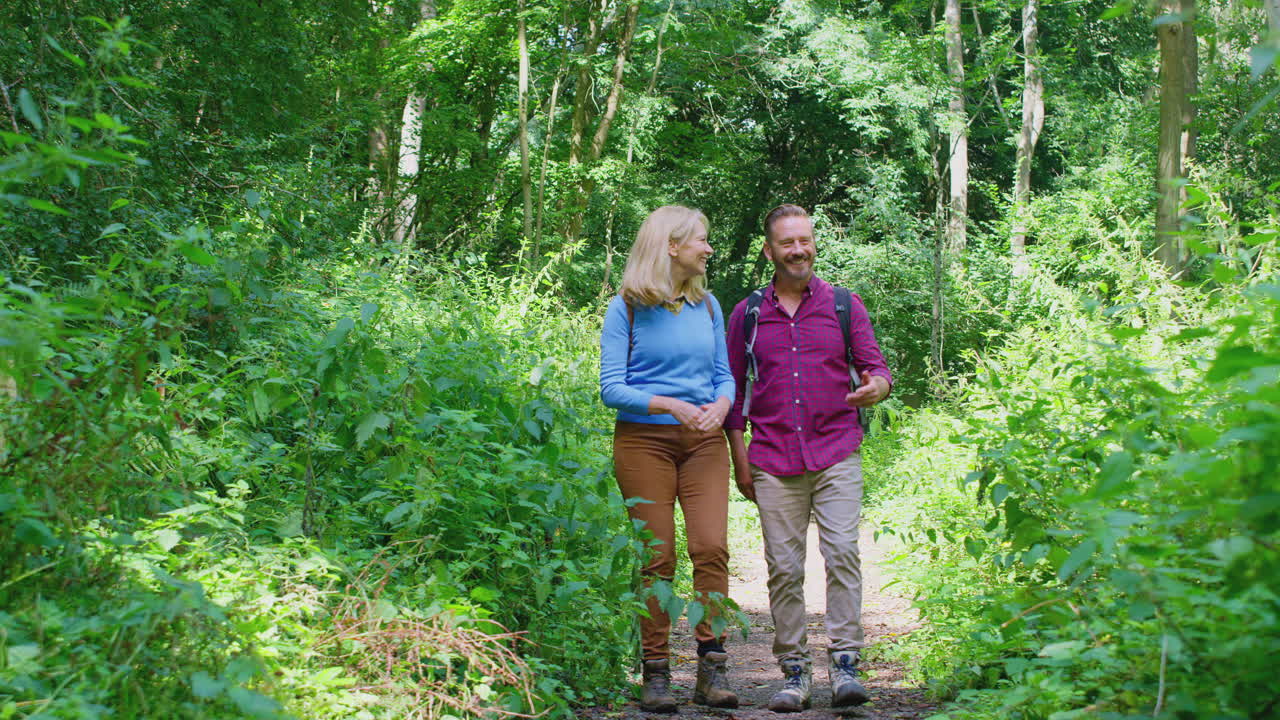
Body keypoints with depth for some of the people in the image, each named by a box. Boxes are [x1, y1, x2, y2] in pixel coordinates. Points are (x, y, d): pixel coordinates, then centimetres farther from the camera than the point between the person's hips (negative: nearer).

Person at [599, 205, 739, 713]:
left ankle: (711, 670, -4)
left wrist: (720, 405, -7)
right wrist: (671, 405, -17)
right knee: (657, 557, -4)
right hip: (644, 439, -3)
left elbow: (724, 374, 16)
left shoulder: (707, 305, 13)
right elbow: (611, 388, -5)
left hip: (703, 440, 4)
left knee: (712, 547, -9)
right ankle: (655, 675, 6)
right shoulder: (627, 308, -1)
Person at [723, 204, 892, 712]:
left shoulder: (844, 305, 9)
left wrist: (878, 385, -16)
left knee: (842, 551, -14)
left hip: (836, 453, -1)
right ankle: (794, 671, 8)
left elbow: (875, 365, 9)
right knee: (783, 566, 0)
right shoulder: (747, 314, 11)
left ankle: (844, 663, -9)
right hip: (773, 461, 1)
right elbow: (733, 388, 14)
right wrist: (739, 456, 8)